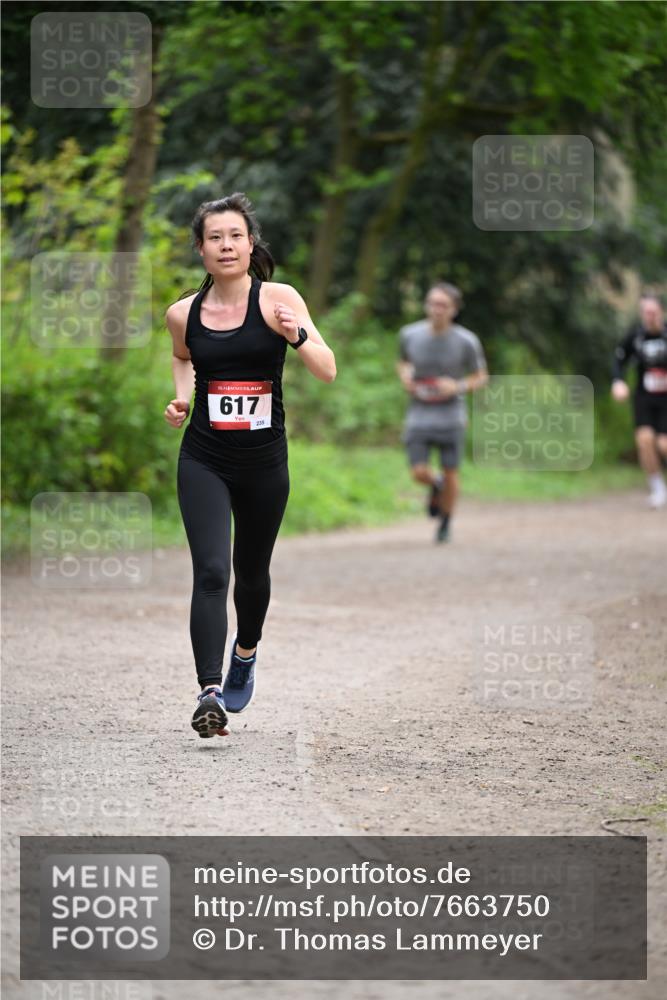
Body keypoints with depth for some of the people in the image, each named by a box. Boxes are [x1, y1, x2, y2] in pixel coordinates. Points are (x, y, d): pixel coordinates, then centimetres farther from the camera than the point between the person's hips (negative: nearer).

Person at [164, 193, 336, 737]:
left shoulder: (278, 300, -7)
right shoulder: (184, 314, 0)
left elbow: (328, 371, -13)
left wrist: (296, 335, -31)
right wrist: (182, 396, 4)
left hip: (265, 462, 0)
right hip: (204, 462, 0)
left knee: (252, 570, 18)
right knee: (211, 572, -17)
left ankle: (246, 652, 48)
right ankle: (210, 694, -22)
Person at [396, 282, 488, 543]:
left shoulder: (466, 341, -13)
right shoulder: (410, 334, -6)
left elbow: (481, 377, 1)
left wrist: (458, 386, -18)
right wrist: (404, 375, -6)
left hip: (451, 416, -1)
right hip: (419, 414, 1)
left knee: (450, 472, 3)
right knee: (419, 473, -8)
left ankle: (445, 523, 29)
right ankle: (435, 484, 30)